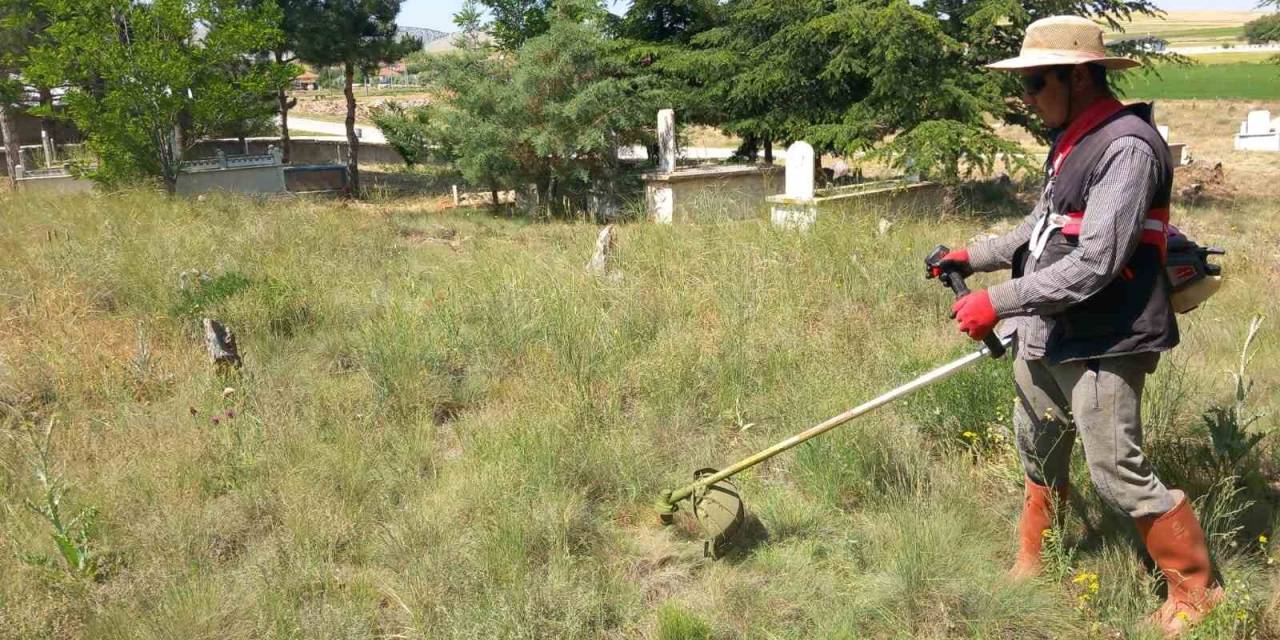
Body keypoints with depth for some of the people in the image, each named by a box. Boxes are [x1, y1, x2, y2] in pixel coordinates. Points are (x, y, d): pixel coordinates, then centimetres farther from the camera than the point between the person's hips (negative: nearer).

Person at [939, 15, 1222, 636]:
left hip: (1100, 347, -9)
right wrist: (974, 256, 15)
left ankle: (1195, 587, 20)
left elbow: (1095, 264, -27)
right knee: (1038, 450, 21)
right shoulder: (1071, 141, 10)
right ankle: (1032, 561, 41)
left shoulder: (1127, 146, -21)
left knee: (1118, 474, -2)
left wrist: (999, 302, -26)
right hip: (1046, 338, 10)